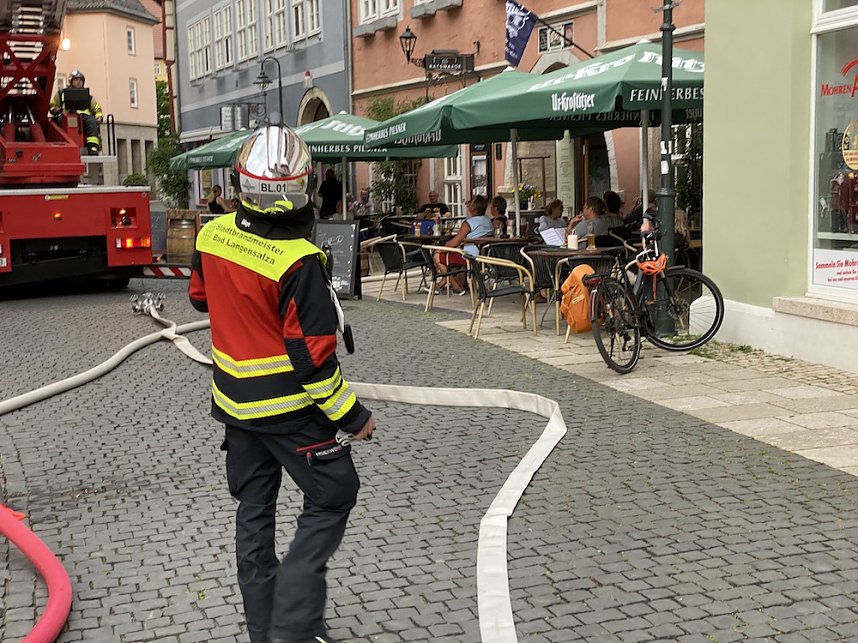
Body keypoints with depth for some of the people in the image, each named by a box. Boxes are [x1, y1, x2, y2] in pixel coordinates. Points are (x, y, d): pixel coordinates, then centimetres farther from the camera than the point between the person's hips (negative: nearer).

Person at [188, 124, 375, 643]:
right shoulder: (299, 262, -26)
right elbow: (312, 355, -23)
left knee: (254, 508, 18)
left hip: (235, 401, 7)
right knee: (331, 498, 8)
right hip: (289, 406, -7)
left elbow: (201, 297, 13)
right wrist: (349, 414, -12)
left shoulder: (213, 234, -6)